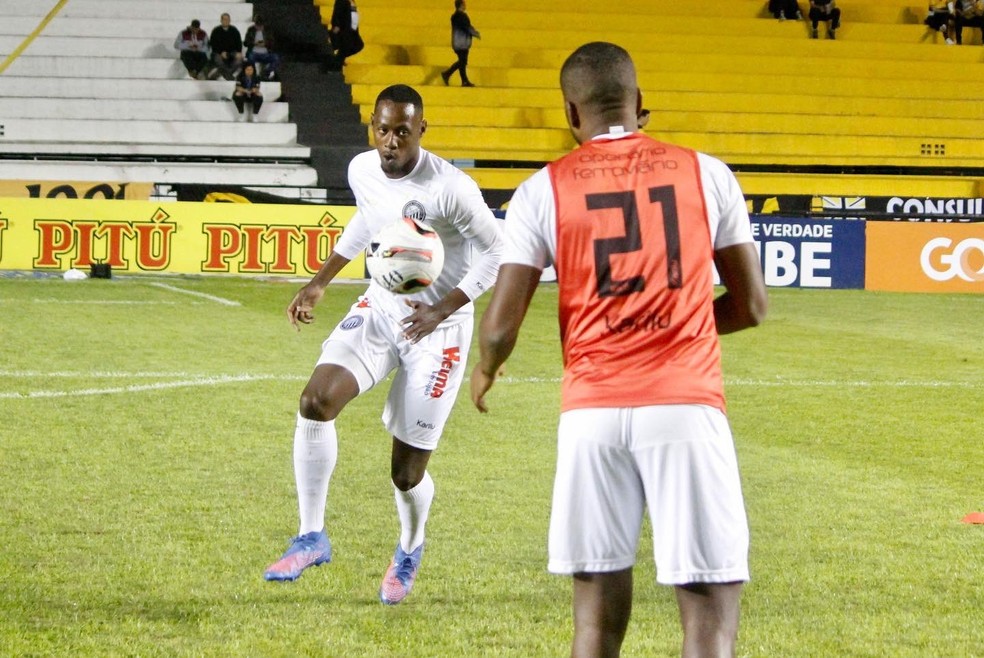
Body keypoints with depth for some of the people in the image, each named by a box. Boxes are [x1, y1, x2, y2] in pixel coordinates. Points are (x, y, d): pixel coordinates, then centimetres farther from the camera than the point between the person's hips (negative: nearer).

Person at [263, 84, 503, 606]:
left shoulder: (450, 188, -23)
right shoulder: (362, 171, -4)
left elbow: (497, 252, -13)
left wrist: (441, 311, -20)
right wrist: (320, 281, 16)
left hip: (438, 327, -5)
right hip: (380, 308, 5)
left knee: (406, 472, -2)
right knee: (316, 399, -22)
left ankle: (409, 551, 33)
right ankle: (312, 537, -8)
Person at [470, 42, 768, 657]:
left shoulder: (545, 189, 3)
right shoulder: (706, 174, 6)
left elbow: (500, 328, 0)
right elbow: (751, 306, 9)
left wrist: (484, 372, 23)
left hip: (593, 410, 1)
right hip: (686, 406, -1)